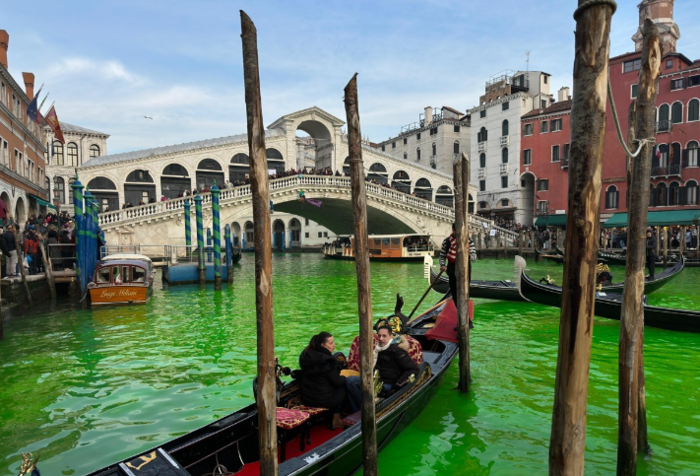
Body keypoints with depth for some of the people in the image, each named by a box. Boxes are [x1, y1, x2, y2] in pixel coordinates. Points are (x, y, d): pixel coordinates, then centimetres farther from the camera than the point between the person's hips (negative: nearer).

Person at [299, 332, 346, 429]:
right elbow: (337, 382, -17)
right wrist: (343, 377, 7)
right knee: (342, 388, 19)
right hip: (324, 401, -7)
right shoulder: (328, 360, -24)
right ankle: (336, 421, 30)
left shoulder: (306, 355, -1)